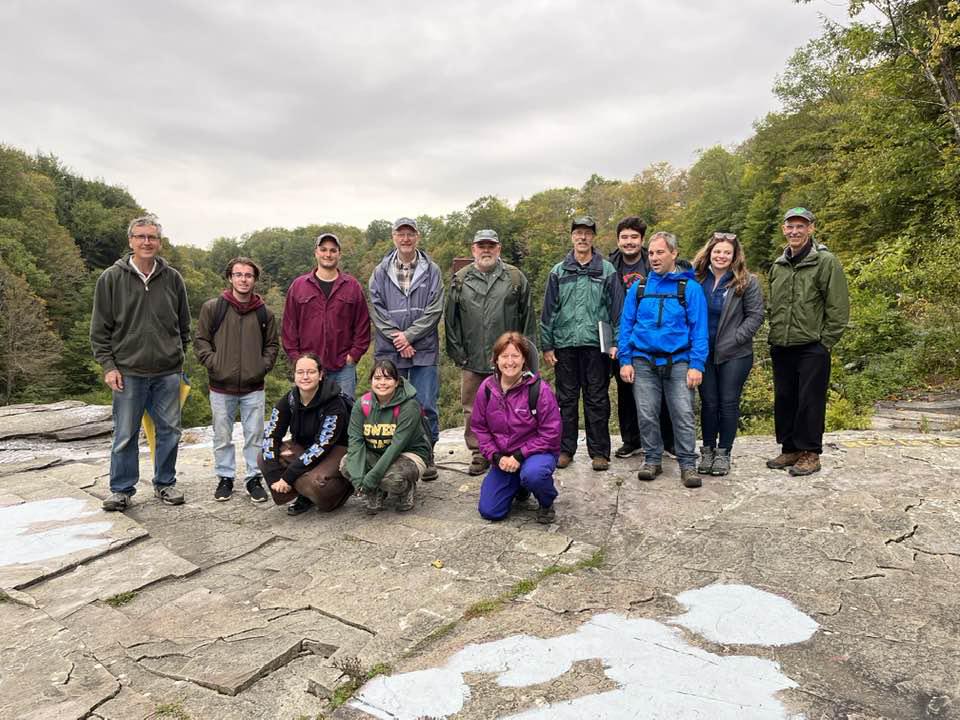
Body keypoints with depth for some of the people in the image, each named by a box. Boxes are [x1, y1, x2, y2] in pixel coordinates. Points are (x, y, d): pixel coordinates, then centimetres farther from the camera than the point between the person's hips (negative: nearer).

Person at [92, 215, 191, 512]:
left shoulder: (172, 278, 4)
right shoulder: (111, 278, -1)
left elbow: (184, 324, 13)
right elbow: (100, 329, 1)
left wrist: (179, 357, 11)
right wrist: (108, 366, -4)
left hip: (167, 372, 2)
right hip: (128, 371, -2)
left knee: (169, 431, 9)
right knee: (125, 435, 6)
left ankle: (165, 483, 24)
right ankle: (121, 489, 20)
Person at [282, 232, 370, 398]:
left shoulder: (353, 286, 6)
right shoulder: (298, 286, 7)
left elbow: (363, 324, 5)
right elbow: (289, 326, 7)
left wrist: (354, 355, -2)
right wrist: (295, 358, 0)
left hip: (344, 367, 0)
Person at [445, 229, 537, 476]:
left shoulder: (516, 278, 4)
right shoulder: (460, 280, 7)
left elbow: (527, 318, 5)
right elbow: (450, 320, 7)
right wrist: (457, 352, 2)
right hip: (472, 361, 2)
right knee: (472, 410, 7)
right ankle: (479, 454, 21)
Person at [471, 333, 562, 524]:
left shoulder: (539, 388, -18)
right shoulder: (487, 388, -6)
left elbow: (551, 433, -15)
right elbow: (479, 427, 2)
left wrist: (519, 456, -20)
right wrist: (496, 457, -12)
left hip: (536, 452, -4)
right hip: (503, 457, 4)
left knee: (533, 473, -39)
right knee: (488, 511, -4)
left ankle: (546, 503, -2)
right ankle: (520, 486, 29)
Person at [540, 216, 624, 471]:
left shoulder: (607, 270, 6)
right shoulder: (558, 272, 9)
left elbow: (617, 308, 3)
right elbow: (548, 311, 8)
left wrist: (616, 342, -4)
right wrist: (547, 345, 3)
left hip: (596, 344, -1)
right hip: (565, 345, 2)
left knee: (597, 400, 3)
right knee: (566, 399, 7)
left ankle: (599, 452, 12)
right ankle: (565, 449, 16)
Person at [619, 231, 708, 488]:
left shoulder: (690, 287, 0)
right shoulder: (638, 288, 8)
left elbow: (699, 329, -3)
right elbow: (626, 325, 8)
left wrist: (696, 365, -11)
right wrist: (625, 360, -1)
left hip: (678, 361, -2)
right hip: (643, 361, 2)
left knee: (683, 414, -3)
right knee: (646, 415, 6)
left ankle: (688, 464, 9)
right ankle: (652, 460, 21)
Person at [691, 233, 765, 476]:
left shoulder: (747, 282, -4)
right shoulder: (697, 278, 1)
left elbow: (755, 315, -4)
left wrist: (735, 338, -13)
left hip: (734, 355, -2)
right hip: (703, 353, 2)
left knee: (728, 403, 4)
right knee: (708, 403, 9)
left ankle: (723, 452, 17)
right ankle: (708, 450, 21)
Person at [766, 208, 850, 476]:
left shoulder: (826, 262, -6)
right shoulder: (777, 266, 13)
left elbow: (838, 309, -8)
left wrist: (824, 342, -10)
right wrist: (773, 337, 13)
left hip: (812, 348, -6)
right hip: (781, 348, 6)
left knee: (810, 401, -1)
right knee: (784, 400, 11)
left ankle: (810, 453, 11)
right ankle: (789, 449, 23)